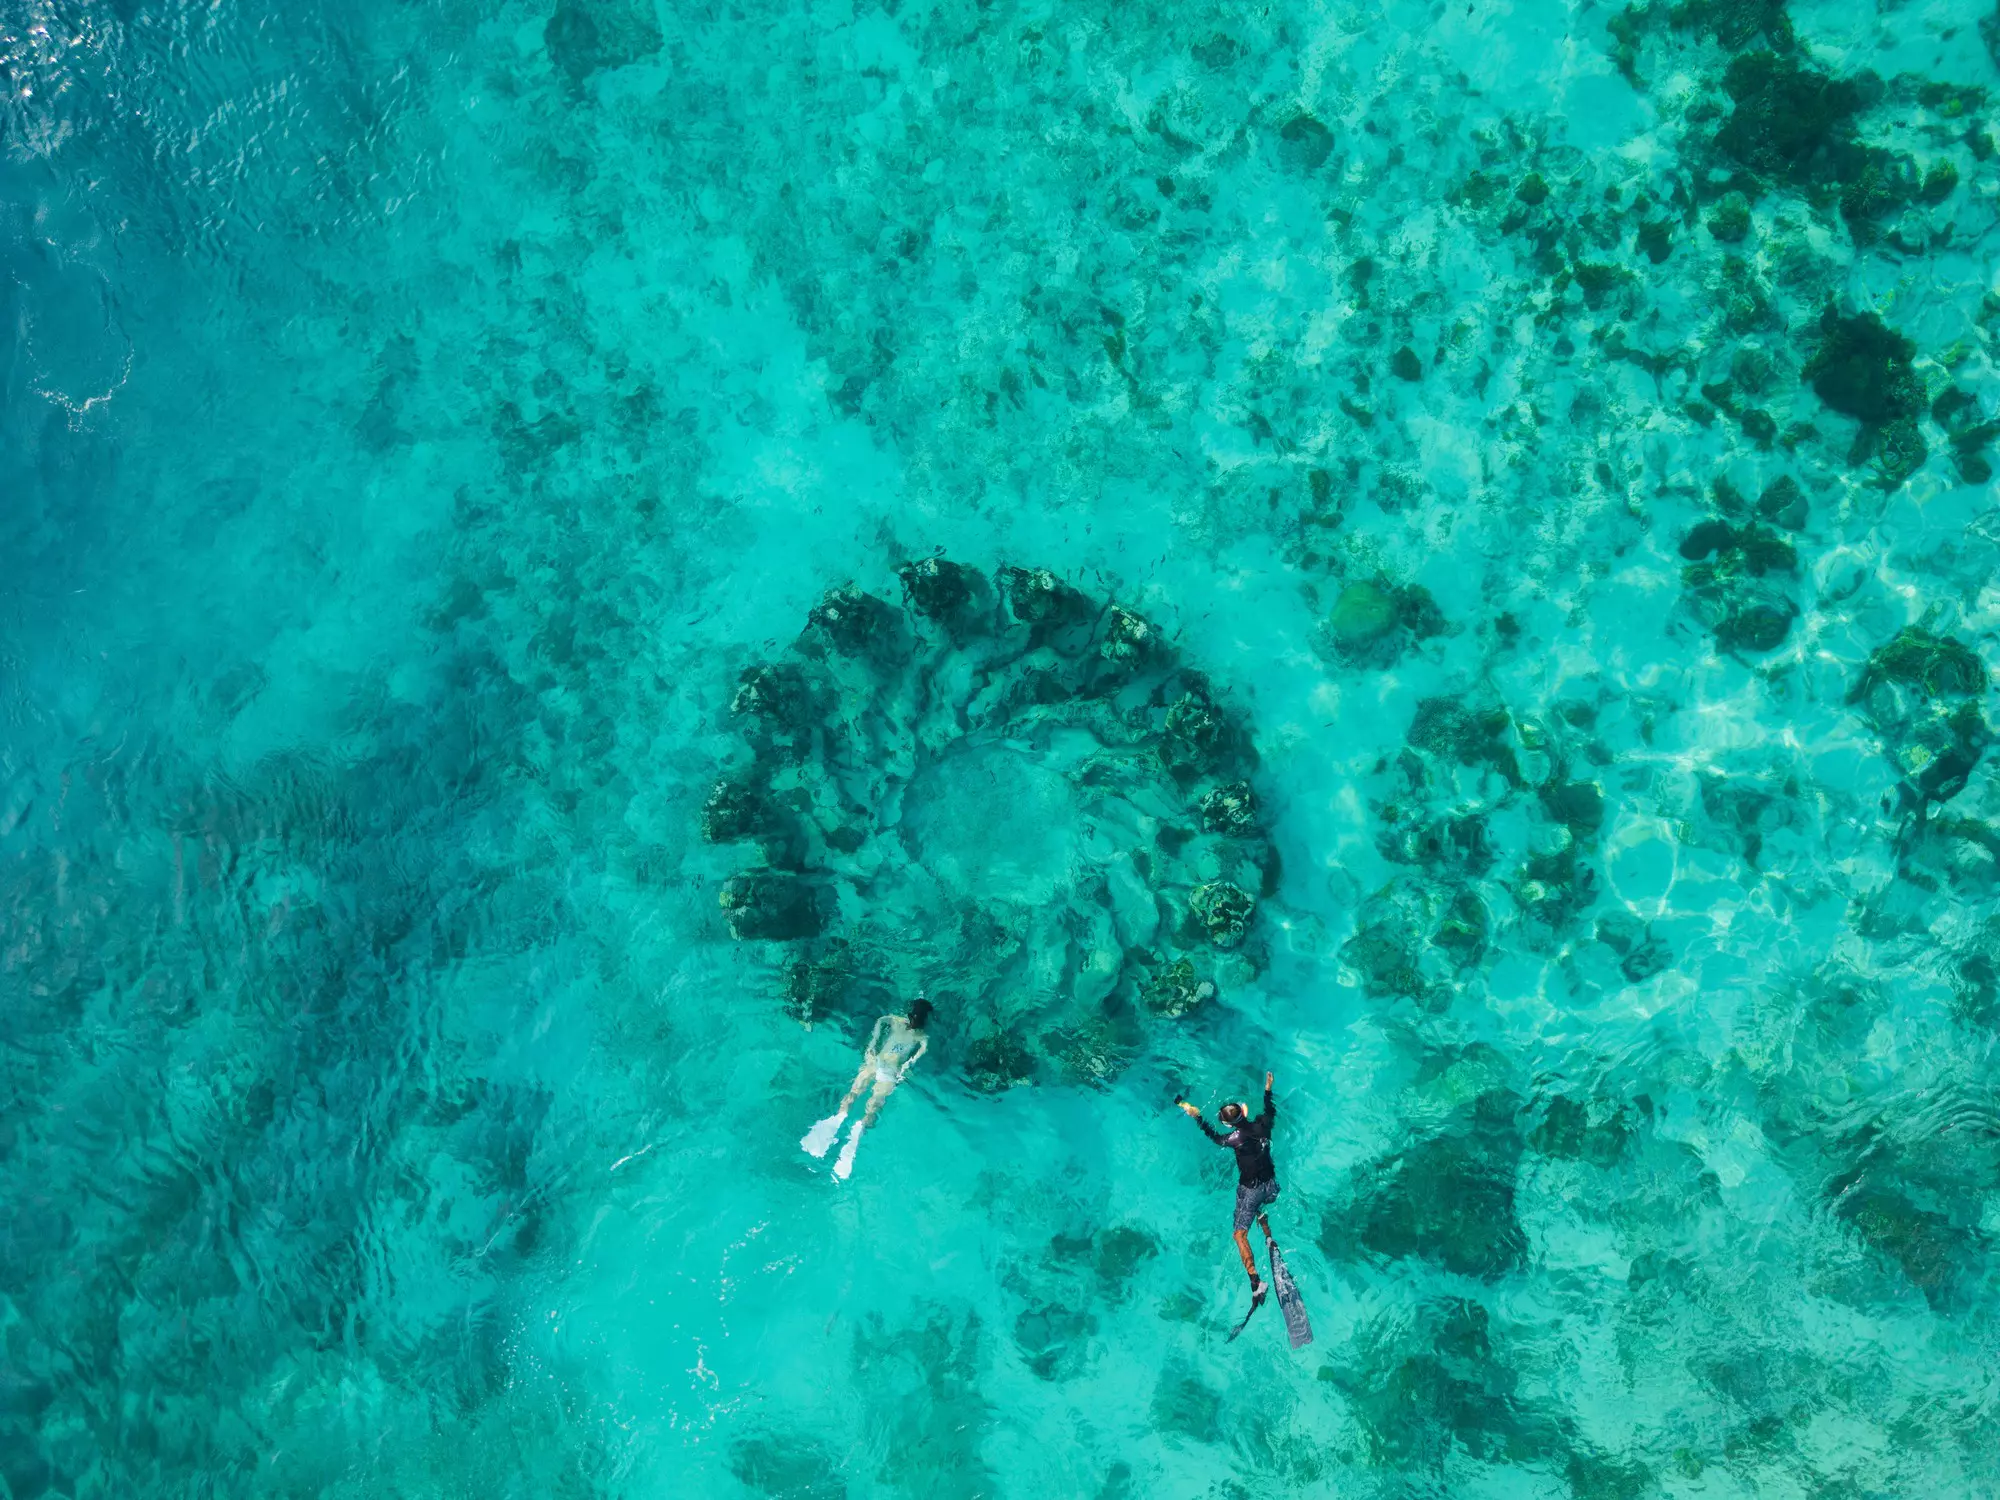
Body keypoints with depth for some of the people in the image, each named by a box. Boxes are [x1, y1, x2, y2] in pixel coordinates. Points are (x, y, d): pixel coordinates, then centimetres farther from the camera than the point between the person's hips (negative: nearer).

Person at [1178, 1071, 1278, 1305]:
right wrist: (1268, 1090, 28)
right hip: (1271, 1185, 6)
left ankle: (1255, 1281, -15)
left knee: (1240, 1234, -1)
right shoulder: (1263, 1125, -11)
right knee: (1260, 1214, 38)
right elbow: (1271, 1111, 15)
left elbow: (1215, 1137, -2)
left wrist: (1196, 1116, 3)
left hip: (1250, 1189, -6)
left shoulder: (1237, 1138, -23)